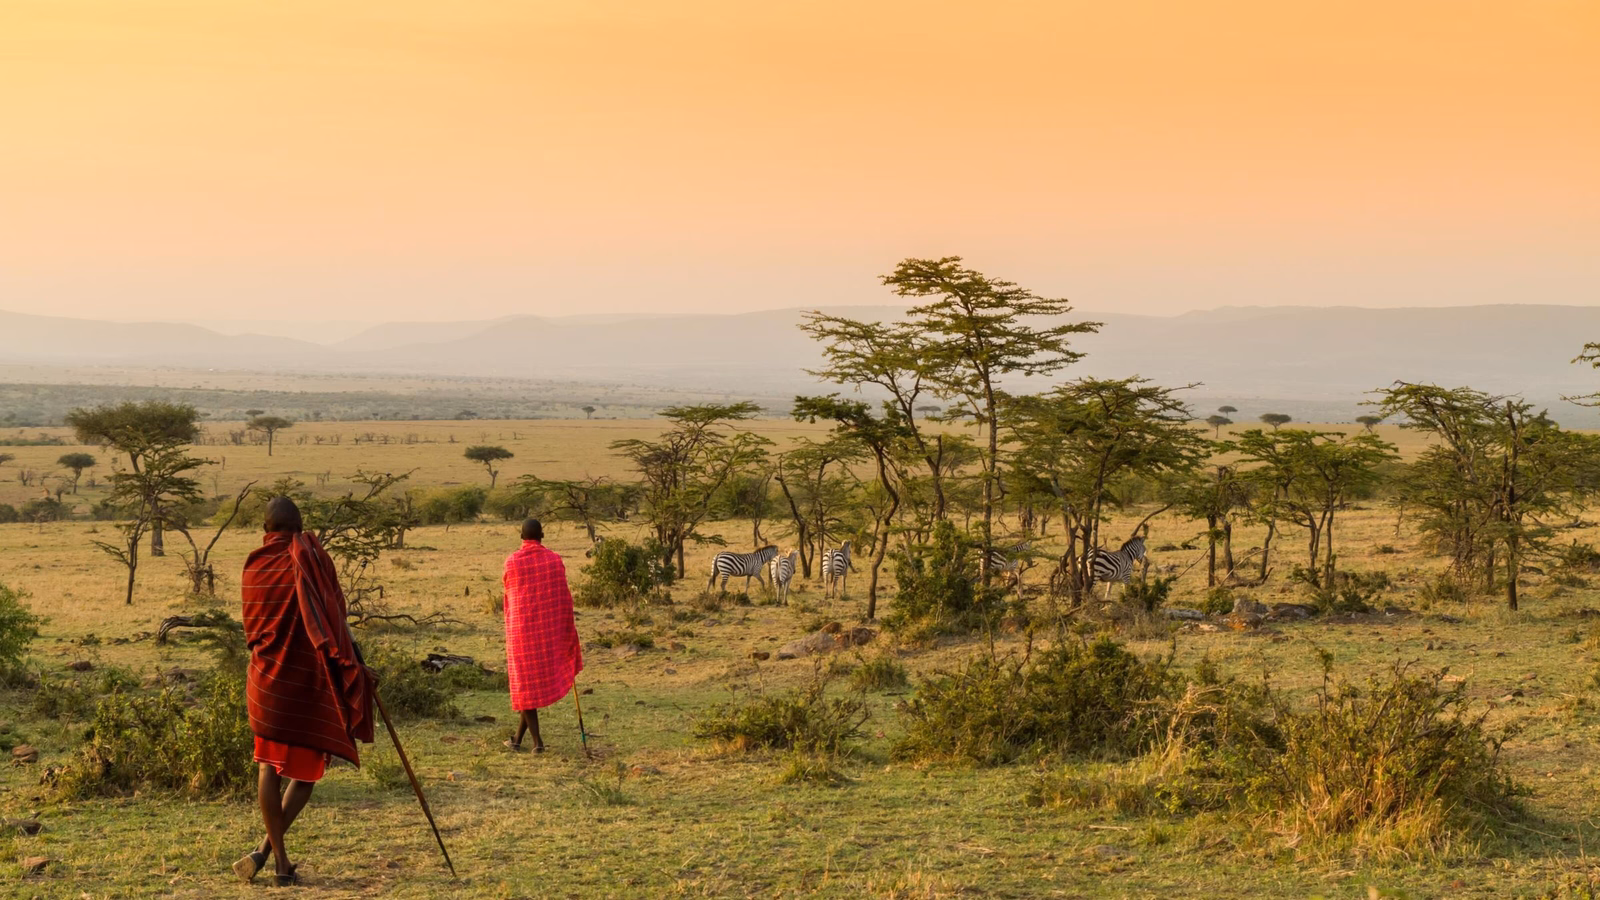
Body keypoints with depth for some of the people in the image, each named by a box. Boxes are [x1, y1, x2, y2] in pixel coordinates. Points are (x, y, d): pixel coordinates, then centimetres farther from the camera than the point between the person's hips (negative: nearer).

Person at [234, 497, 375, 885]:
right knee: (307, 768, 8)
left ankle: (280, 860, 10)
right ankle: (265, 849, -5)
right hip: (309, 678, -4)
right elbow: (335, 614, -11)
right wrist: (350, 657, 1)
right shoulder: (312, 558, -11)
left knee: (270, 766, 13)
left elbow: (253, 624, 13)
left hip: (268, 678, 4)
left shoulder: (254, 566, 3)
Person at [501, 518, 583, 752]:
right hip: (548, 627, 2)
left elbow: (511, 597, 9)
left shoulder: (512, 562, -5)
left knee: (525, 682, 4)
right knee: (541, 678, 13)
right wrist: (567, 629, 8)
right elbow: (563, 597, -1)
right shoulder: (554, 559, -3)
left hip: (521, 627, -2)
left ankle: (537, 740, -2)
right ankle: (518, 738, 18)